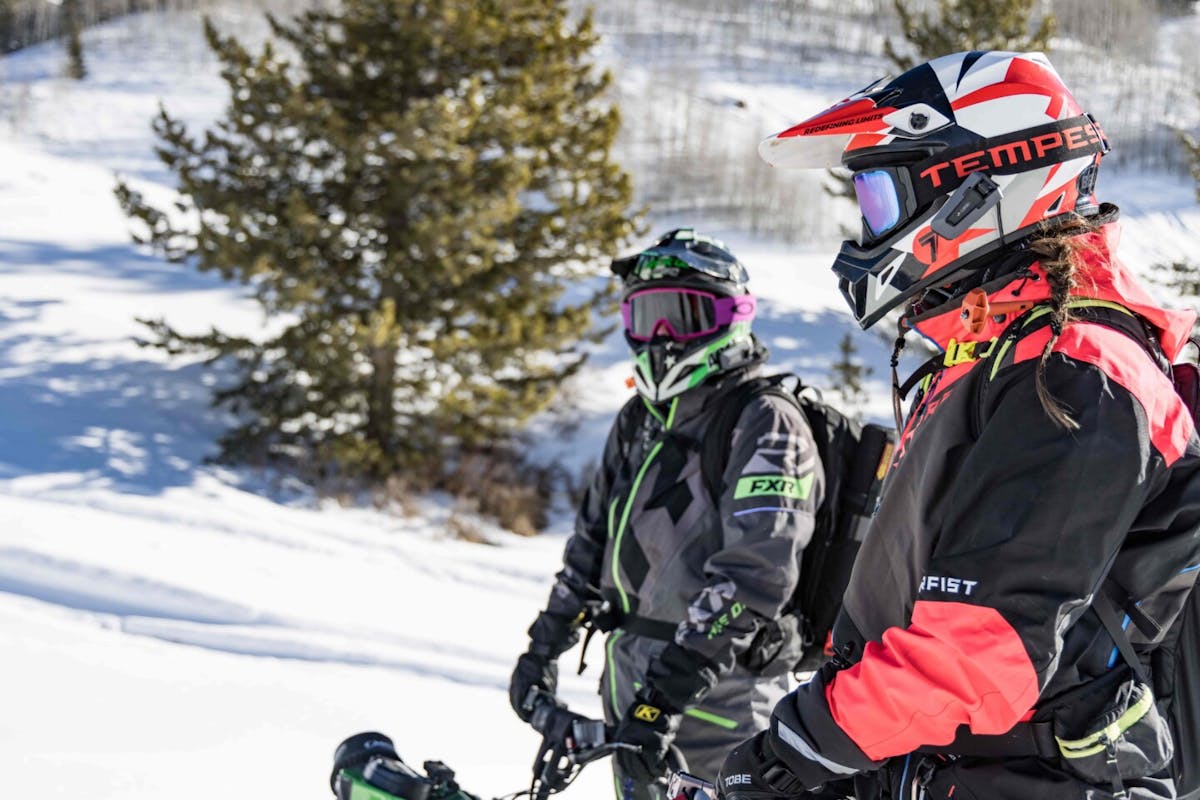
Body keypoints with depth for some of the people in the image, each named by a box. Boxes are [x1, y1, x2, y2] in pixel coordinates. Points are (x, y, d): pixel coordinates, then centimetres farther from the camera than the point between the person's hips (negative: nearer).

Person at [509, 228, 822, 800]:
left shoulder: (766, 426, -15)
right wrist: (544, 646, 16)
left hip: (715, 696, -8)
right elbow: (594, 537, 20)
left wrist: (666, 697, -30)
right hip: (631, 683, 8)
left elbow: (755, 573, -25)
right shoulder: (640, 420, 12)